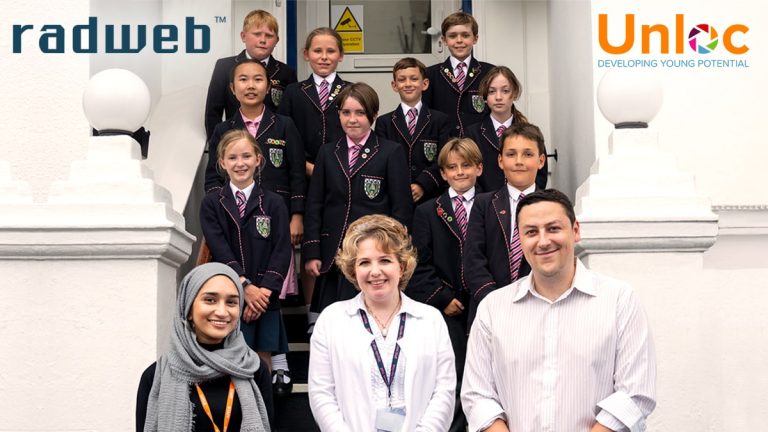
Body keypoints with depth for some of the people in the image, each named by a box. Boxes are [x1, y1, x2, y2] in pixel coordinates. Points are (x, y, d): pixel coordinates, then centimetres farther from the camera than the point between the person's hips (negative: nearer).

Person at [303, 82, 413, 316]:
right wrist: (311, 253, 3)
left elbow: (402, 209, 0)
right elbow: (314, 205, 12)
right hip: (332, 257, 3)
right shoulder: (327, 153, 14)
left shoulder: (391, 152, 3)